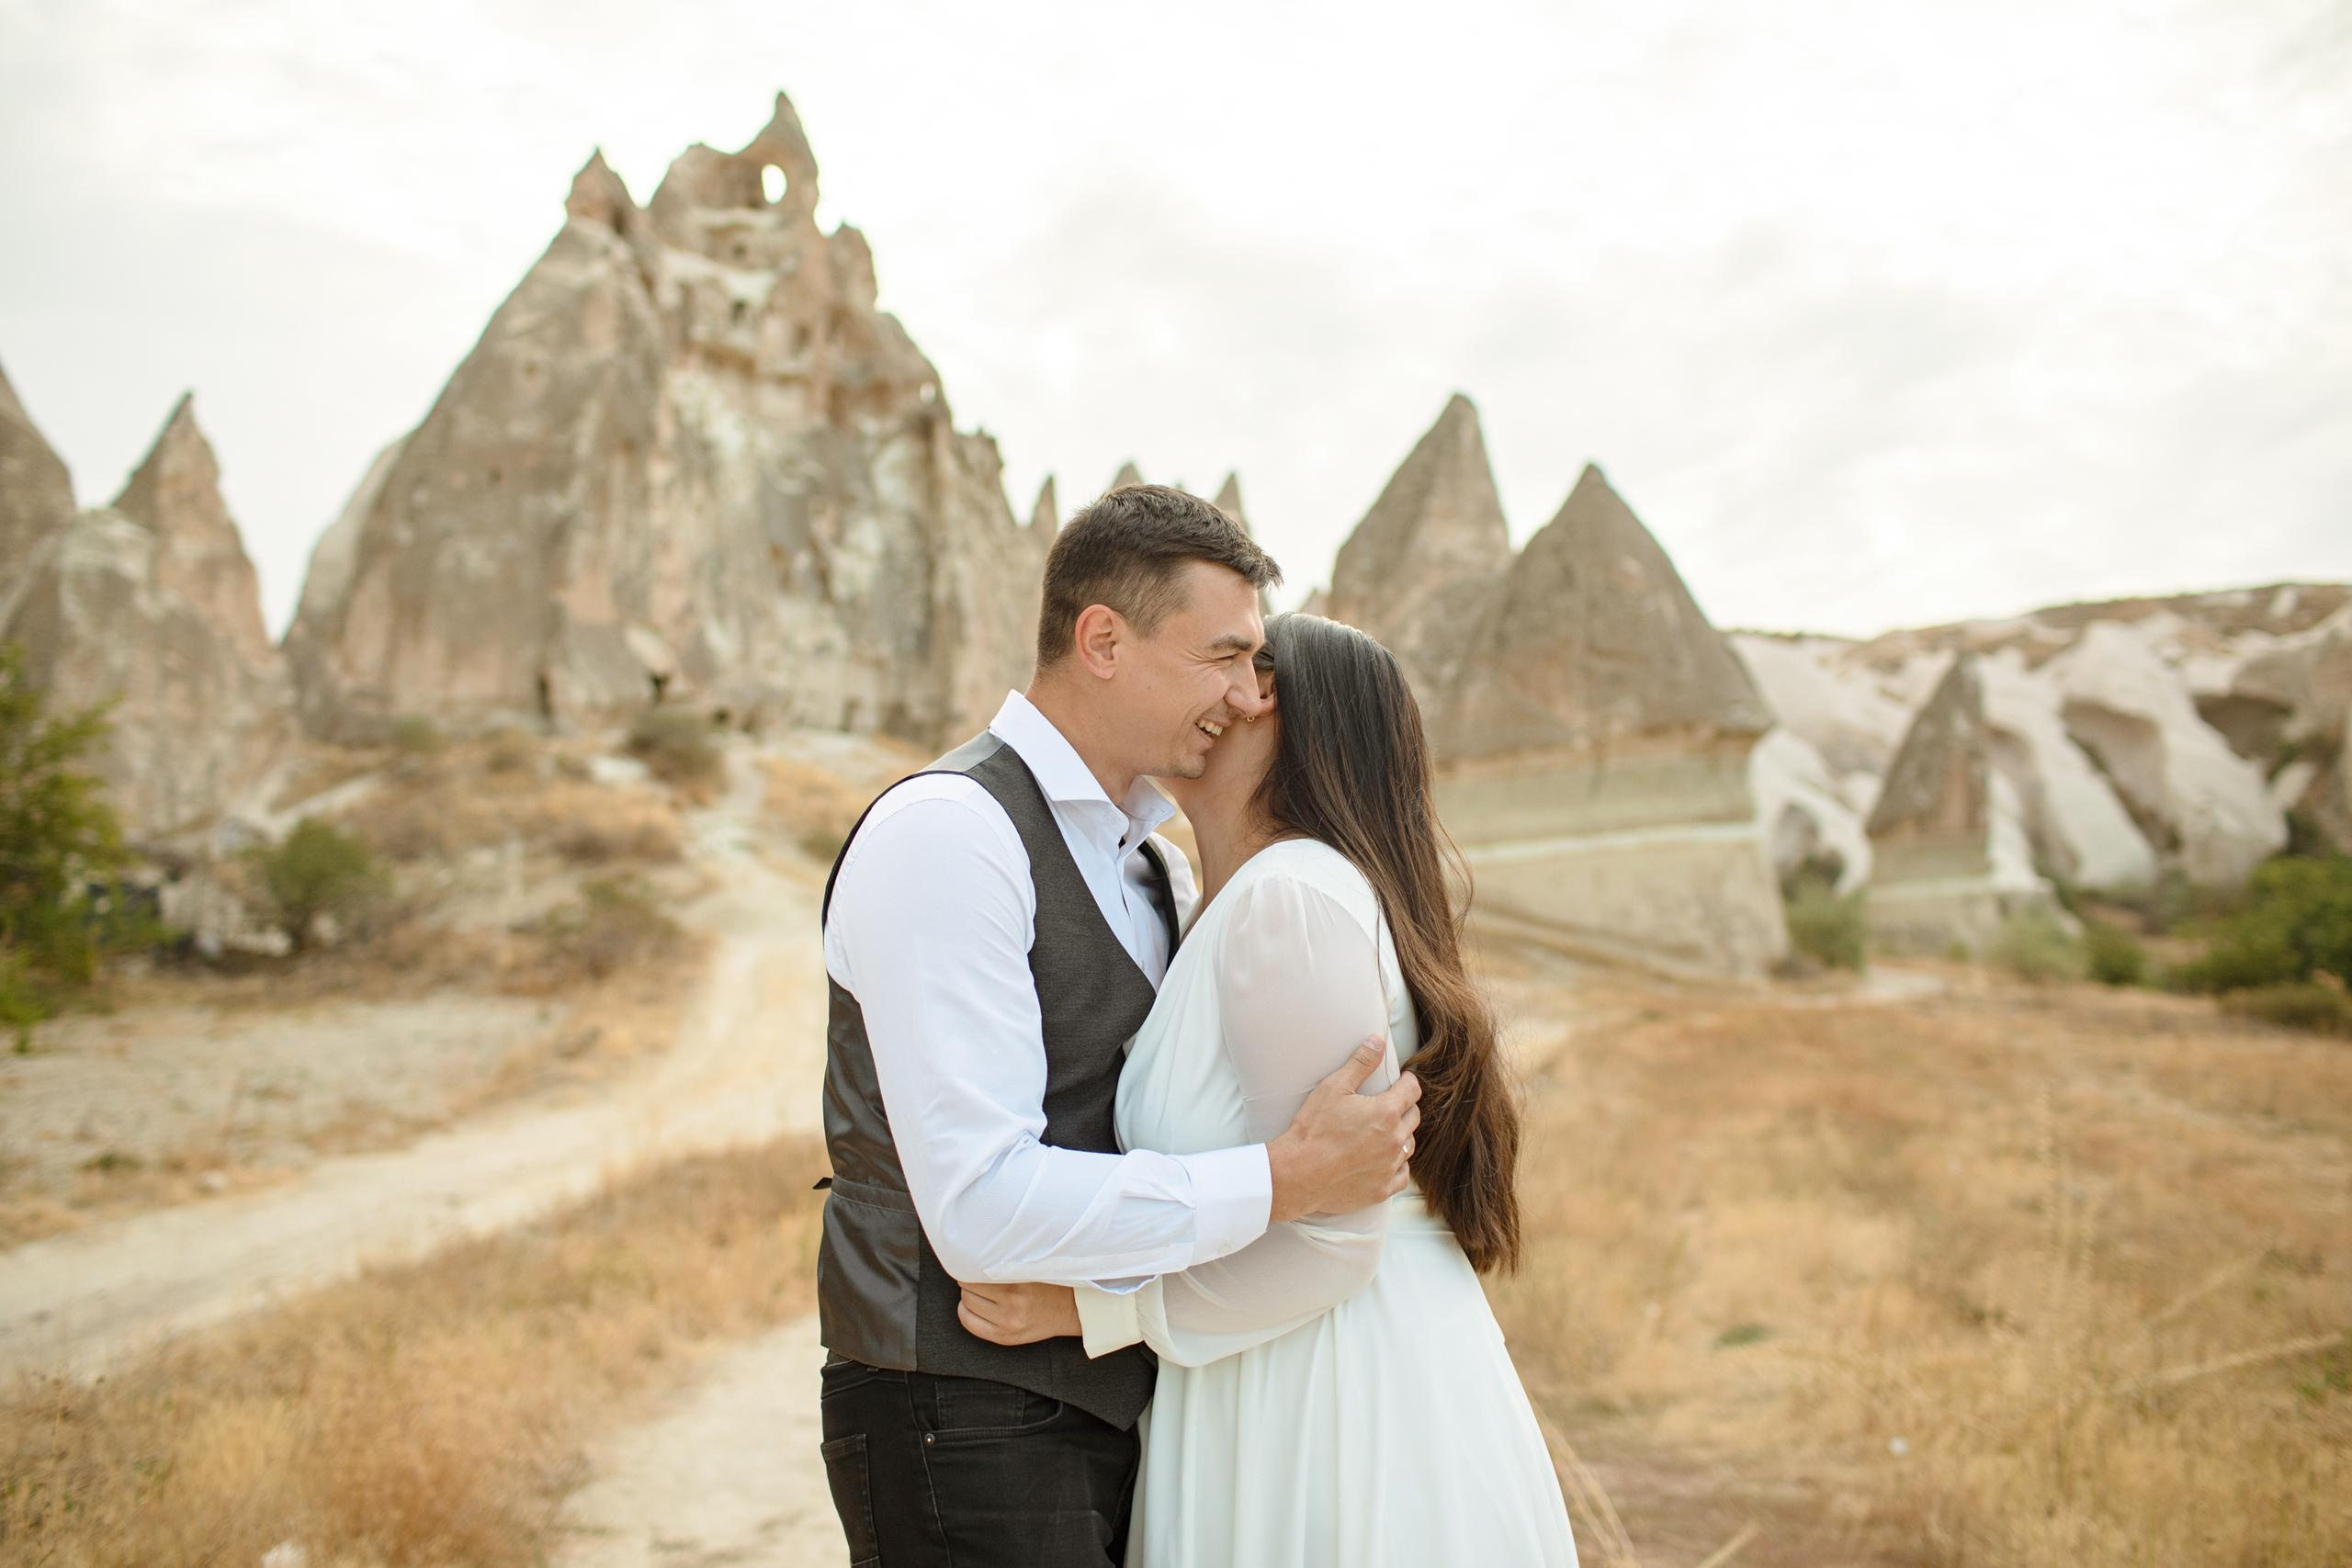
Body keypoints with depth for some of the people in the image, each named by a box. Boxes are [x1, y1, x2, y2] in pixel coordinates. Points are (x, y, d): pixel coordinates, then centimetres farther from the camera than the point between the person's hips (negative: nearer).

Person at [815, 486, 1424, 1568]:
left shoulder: (1151, 862, 9)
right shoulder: (944, 833, -19)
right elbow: (983, 1206, -26)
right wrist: (1286, 1180, -24)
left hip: (1110, 1399, 8)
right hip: (968, 1434, -8)